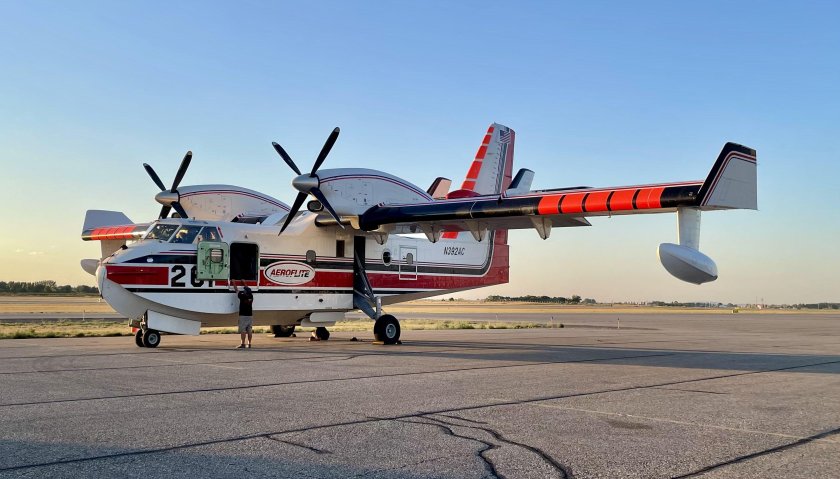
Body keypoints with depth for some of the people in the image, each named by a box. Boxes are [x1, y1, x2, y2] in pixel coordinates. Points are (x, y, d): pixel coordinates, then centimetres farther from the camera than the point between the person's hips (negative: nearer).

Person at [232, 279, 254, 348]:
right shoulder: (251, 296, 4)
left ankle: (243, 344, -7)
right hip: (250, 315, 6)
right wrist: (244, 283, 35)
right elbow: (248, 289, 22)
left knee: (243, 330, -4)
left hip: (243, 315, -6)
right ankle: (249, 344, 8)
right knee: (249, 330, 6)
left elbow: (236, 290, 0)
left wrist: (234, 283, 14)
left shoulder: (242, 296, -12)